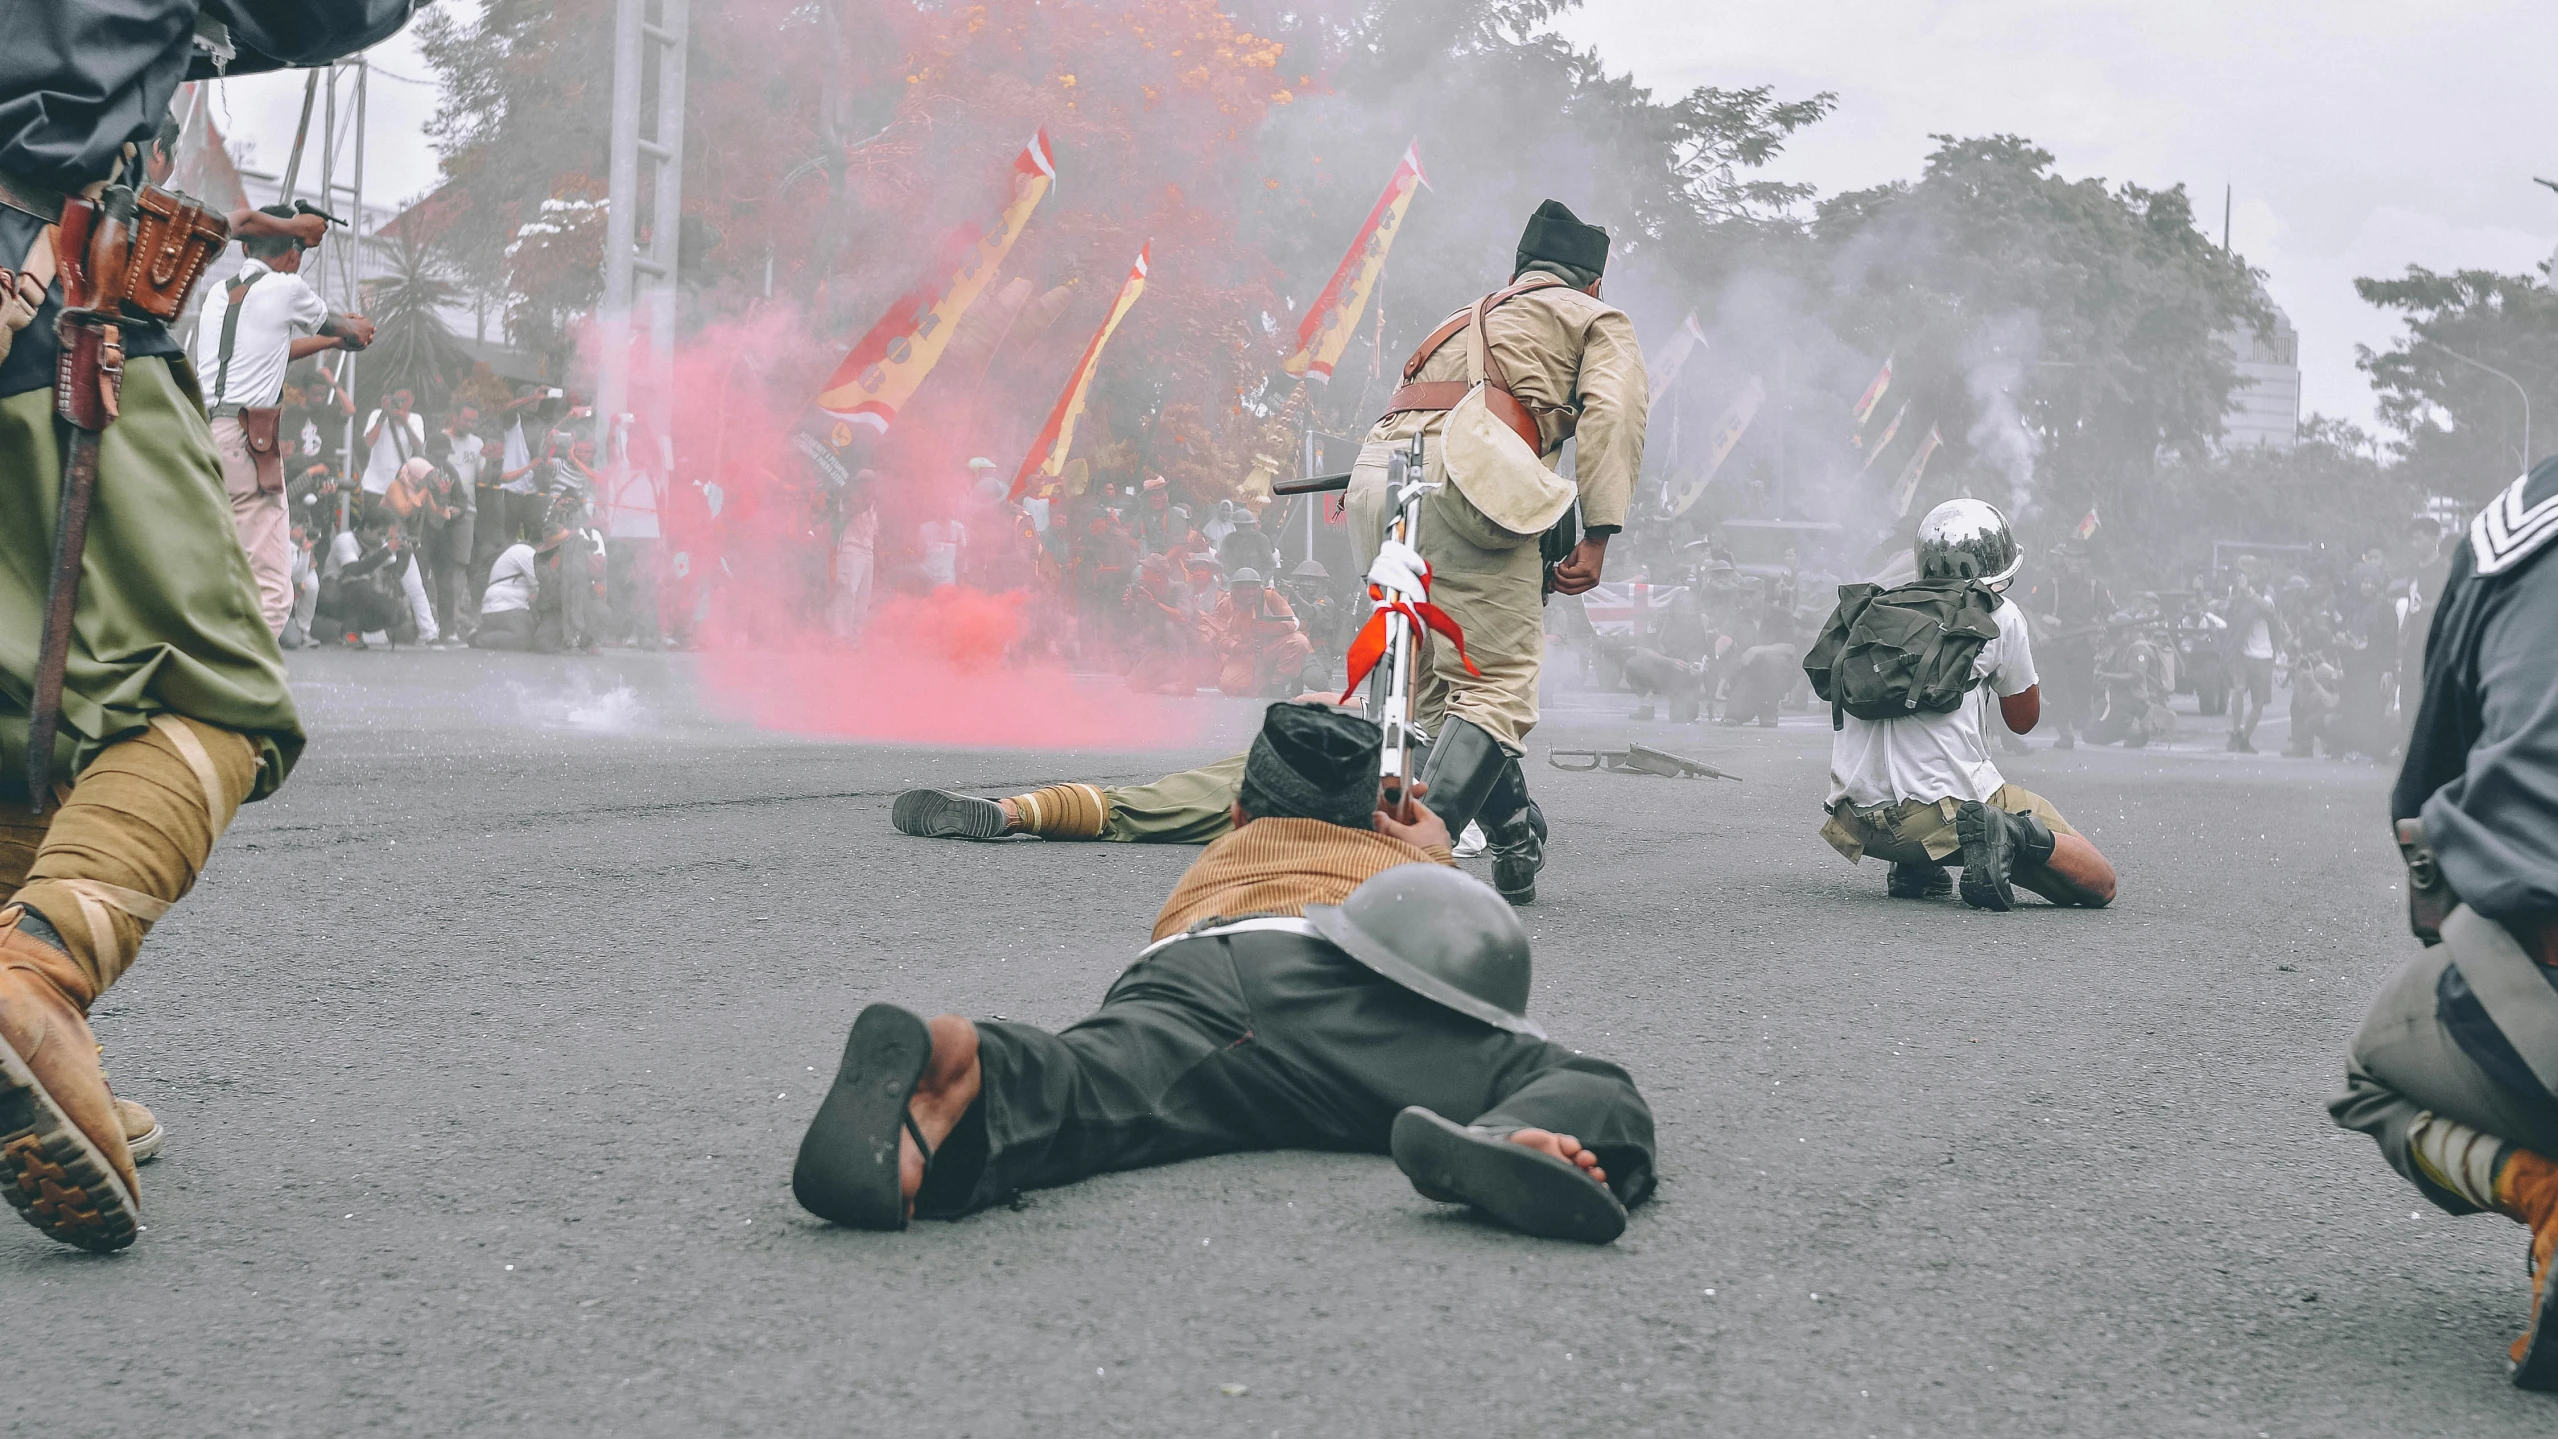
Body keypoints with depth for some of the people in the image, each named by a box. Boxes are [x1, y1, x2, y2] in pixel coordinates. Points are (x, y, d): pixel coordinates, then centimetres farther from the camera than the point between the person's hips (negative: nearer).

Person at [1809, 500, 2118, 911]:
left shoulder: (1876, 608, 13)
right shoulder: (1999, 615, 3)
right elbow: (2023, 719, 15)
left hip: (1861, 822, 5)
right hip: (1946, 803, -5)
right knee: (2099, 884, 4)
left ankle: (1913, 867, 13)